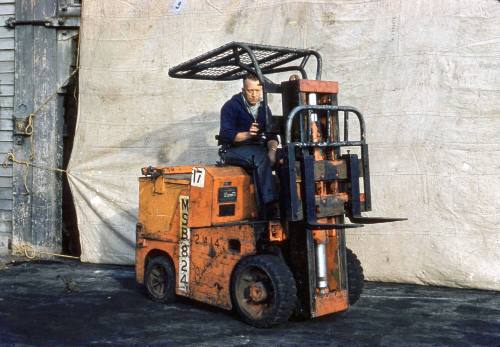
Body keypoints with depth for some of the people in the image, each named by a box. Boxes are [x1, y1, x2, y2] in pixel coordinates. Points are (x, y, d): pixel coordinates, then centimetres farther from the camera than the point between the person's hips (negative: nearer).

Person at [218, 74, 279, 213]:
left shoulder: (264, 109, 14)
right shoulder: (231, 106, -4)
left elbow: (271, 136, 6)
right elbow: (226, 135, -14)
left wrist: (272, 150, -15)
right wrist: (247, 134, -29)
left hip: (258, 149, 6)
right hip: (234, 150, -5)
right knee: (260, 157, -35)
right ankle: (270, 204, -40)